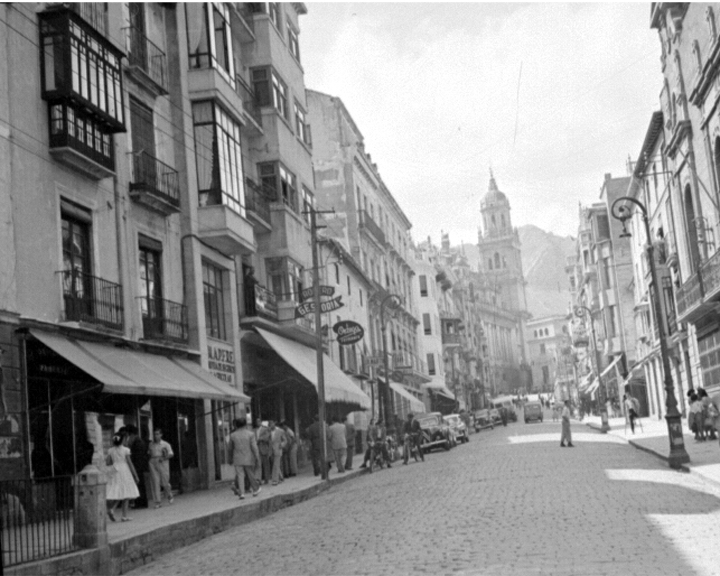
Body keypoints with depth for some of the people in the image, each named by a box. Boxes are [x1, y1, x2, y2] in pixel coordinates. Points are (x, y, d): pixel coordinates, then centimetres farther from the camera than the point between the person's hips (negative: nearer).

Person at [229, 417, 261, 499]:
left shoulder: (233, 435, 0)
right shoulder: (250, 434, -6)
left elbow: (231, 448, 10)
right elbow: (254, 447, -10)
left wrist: (232, 457, 25)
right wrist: (257, 458, -7)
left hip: (237, 460, 1)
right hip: (248, 459, -1)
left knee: (240, 476, -1)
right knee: (250, 475, 12)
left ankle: (241, 493, -11)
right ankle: (255, 490, 27)